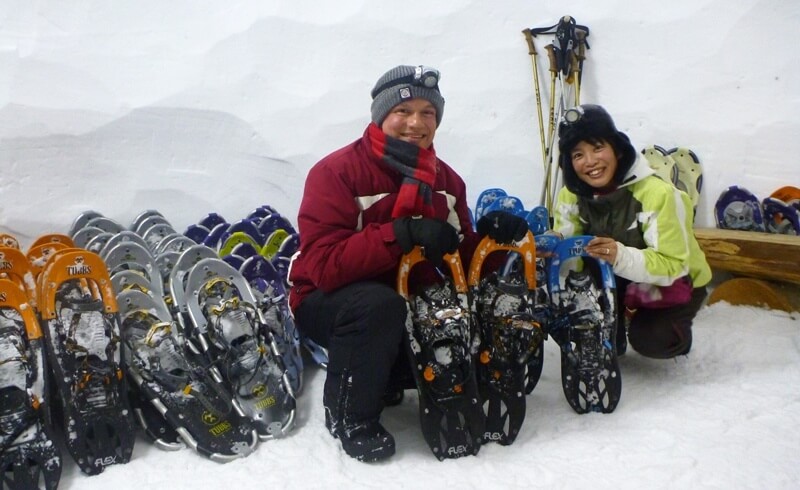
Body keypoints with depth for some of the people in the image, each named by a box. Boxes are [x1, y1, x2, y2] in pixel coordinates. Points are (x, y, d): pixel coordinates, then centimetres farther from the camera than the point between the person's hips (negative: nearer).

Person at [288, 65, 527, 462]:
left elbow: (459, 259, 1)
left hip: (410, 302, 6)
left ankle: (388, 377, 12)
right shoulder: (336, 173, -19)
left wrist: (488, 236, -21)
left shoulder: (446, 180, 1)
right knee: (380, 304, -37)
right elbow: (323, 265, -30)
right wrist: (403, 233, -38)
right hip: (327, 303, -6)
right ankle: (349, 416, -12)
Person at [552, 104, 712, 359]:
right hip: (617, 283, 4)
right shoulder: (571, 196, -11)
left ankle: (675, 334, 7)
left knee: (650, 340, -29)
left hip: (673, 284, -4)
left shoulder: (657, 193, -30)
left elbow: (674, 265, -31)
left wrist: (622, 257, -49)